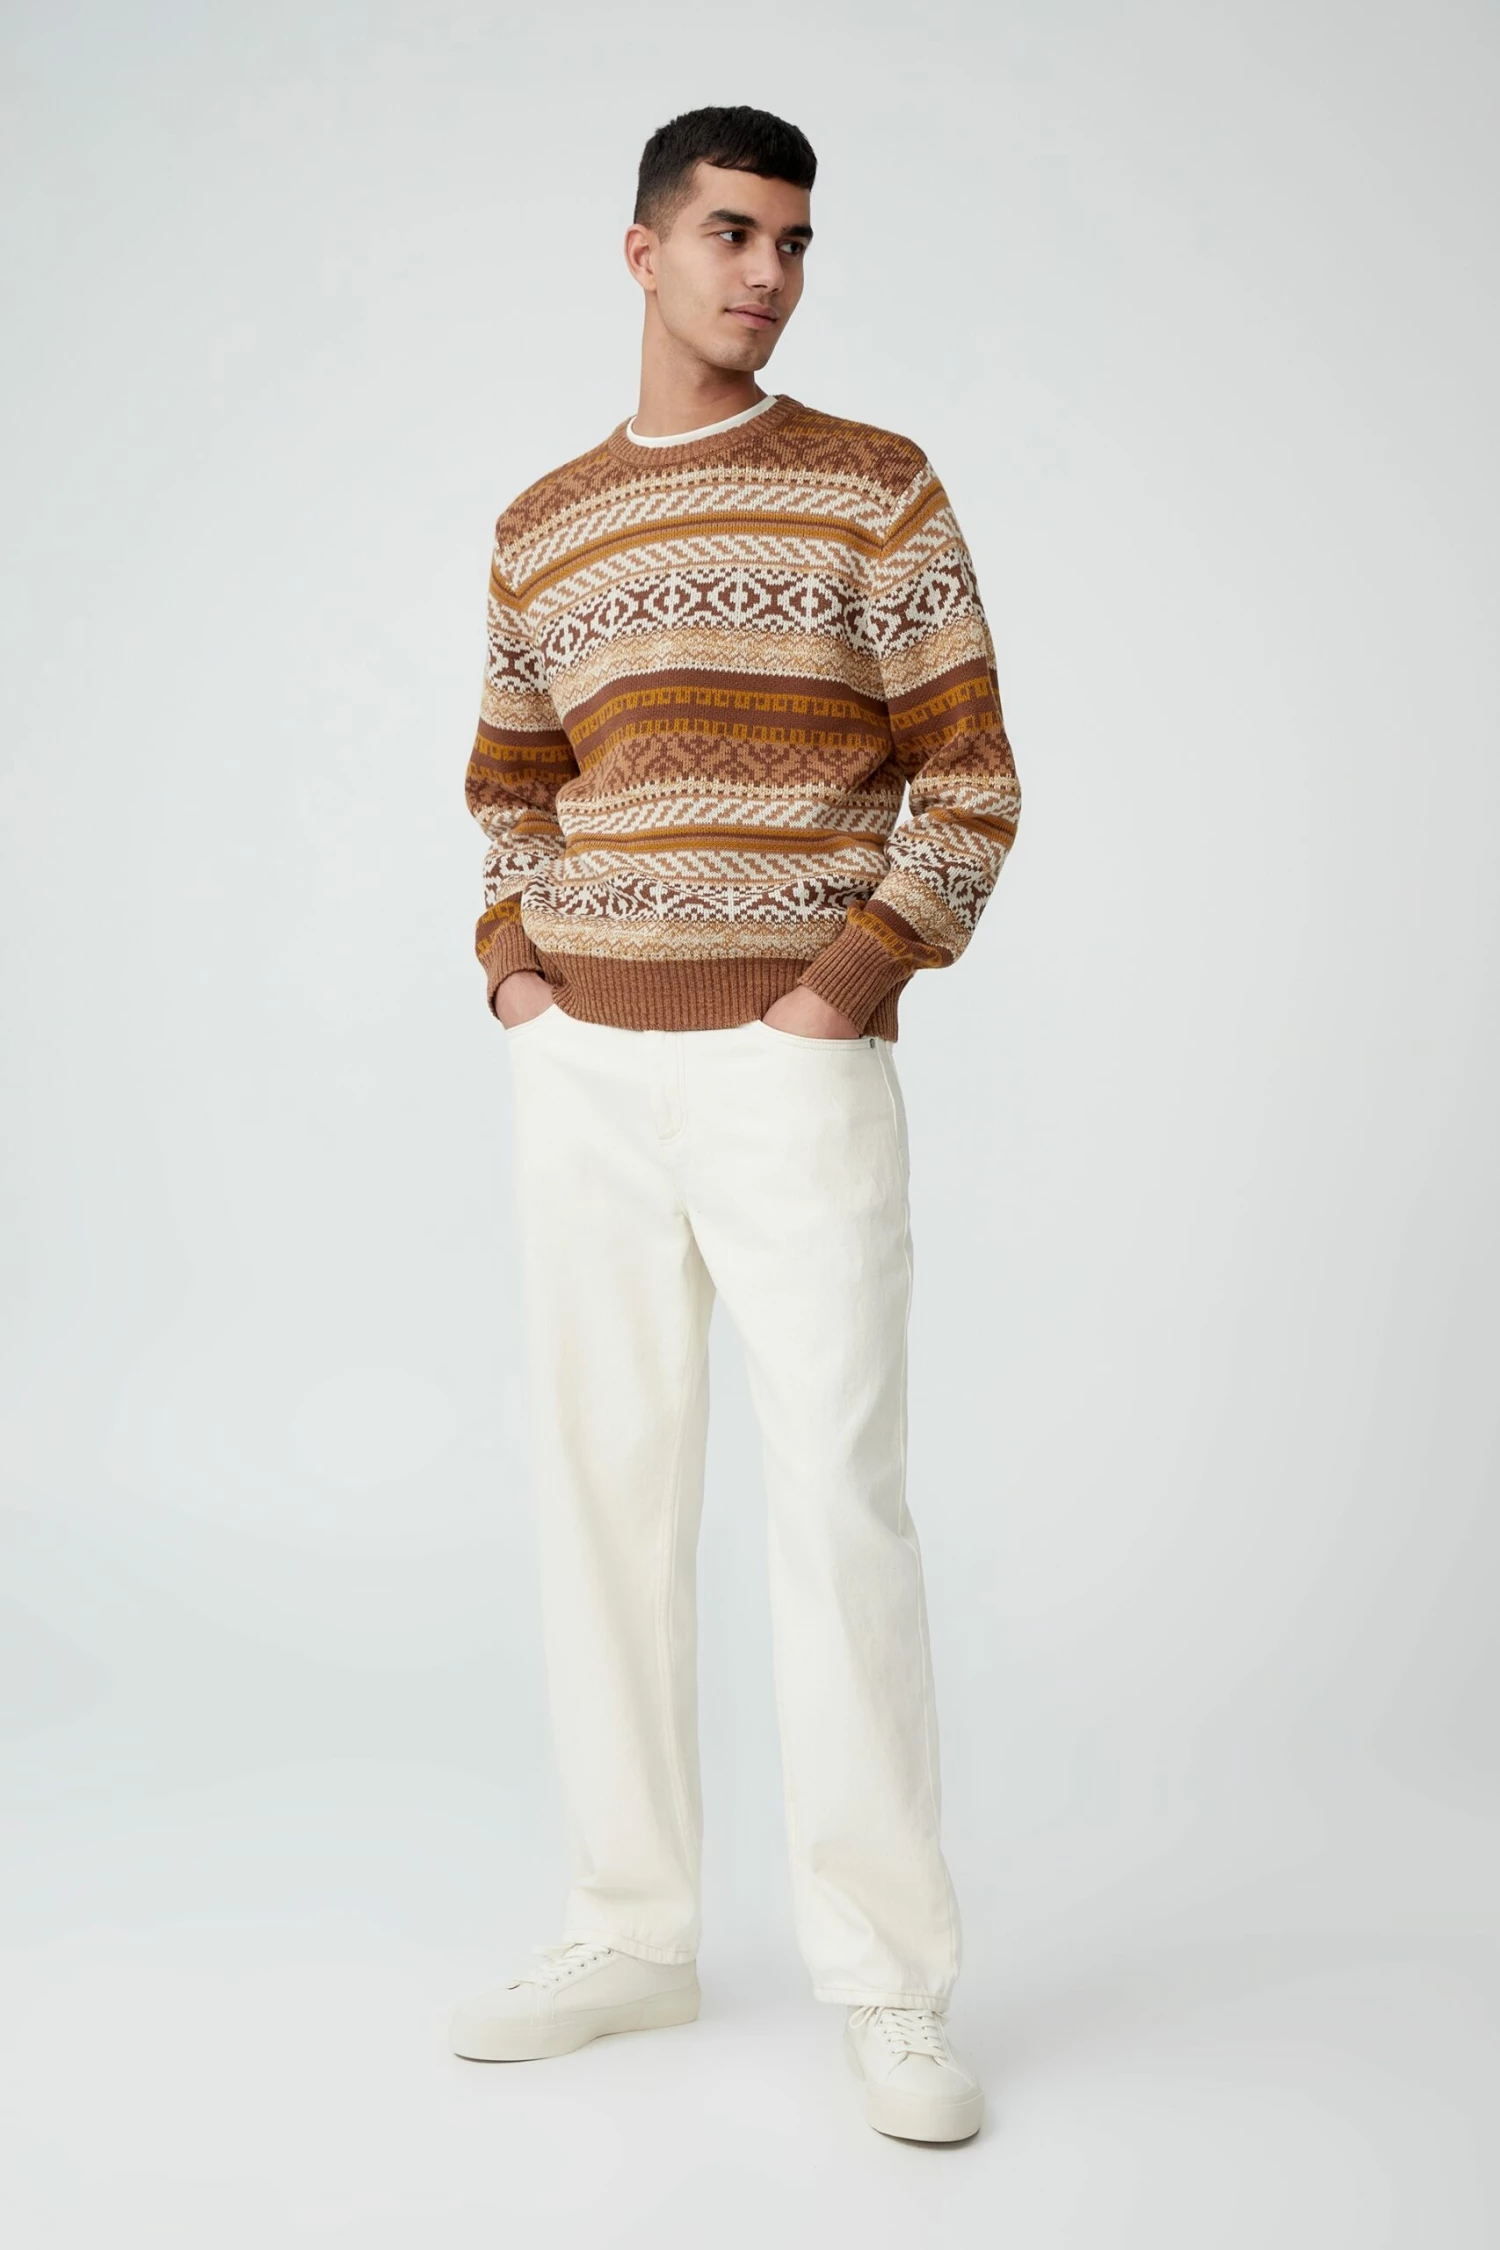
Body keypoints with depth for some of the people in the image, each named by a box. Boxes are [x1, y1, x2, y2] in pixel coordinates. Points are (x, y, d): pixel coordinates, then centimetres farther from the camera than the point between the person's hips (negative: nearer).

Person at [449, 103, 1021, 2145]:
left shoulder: (876, 488, 1)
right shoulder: (543, 530, 13)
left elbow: (972, 781, -2)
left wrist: (851, 981, -13)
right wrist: (512, 969, 8)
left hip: (795, 1067, -4)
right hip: (582, 1067, 5)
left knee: (841, 1503, -7)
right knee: (605, 1490, 7)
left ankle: (892, 1983, 3)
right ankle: (630, 1931, 19)